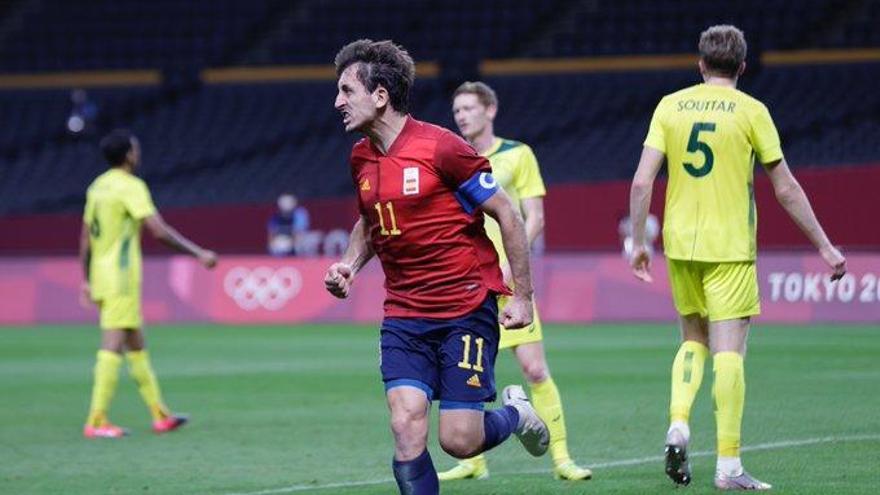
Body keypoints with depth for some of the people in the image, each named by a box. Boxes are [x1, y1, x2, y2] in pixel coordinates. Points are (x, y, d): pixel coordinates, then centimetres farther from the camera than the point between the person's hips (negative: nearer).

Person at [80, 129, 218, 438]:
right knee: (113, 346, -9)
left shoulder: (98, 187, 14)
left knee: (136, 344, 13)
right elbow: (159, 230, -20)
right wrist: (199, 254, -16)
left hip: (101, 276, 9)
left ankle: (160, 415, 18)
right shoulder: (131, 187, -12)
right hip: (121, 278, -9)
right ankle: (96, 421, -13)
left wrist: (87, 280, 22)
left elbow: (85, 238, 17)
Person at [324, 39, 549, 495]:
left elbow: (506, 214, -7)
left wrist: (522, 296, -7)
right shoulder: (362, 158, 7)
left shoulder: (440, 147, -13)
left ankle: (515, 414, 27)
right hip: (404, 316, 5)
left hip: (467, 309, -5)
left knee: (459, 440, -7)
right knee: (406, 427, -14)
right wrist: (349, 265, 6)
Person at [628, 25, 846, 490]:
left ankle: (678, 423, -2)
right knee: (728, 352, -3)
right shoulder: (750, 111, -4)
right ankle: (728, 466, -6)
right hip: (729, 247, -3)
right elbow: (786, 189, -2)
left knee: (694, 340, 20)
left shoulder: (670, 106, 4)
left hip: (679, 243, 4)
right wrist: (824, 246, 6)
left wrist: (638, 242, 8)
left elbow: (641, 182, -2)